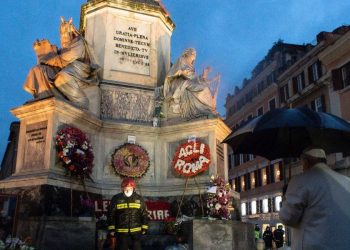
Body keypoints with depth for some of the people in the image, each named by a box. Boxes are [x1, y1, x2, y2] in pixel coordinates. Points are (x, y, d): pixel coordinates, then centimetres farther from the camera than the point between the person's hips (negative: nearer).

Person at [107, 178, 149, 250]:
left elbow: (144, 214, 8)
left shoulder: (139, 199, 3)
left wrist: (144, 228, 4)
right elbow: (111, 214, 1)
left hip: (136, 231, 1)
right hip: (121, 232, -1)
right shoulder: (116, 199, -2)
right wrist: (111, 229, -2)